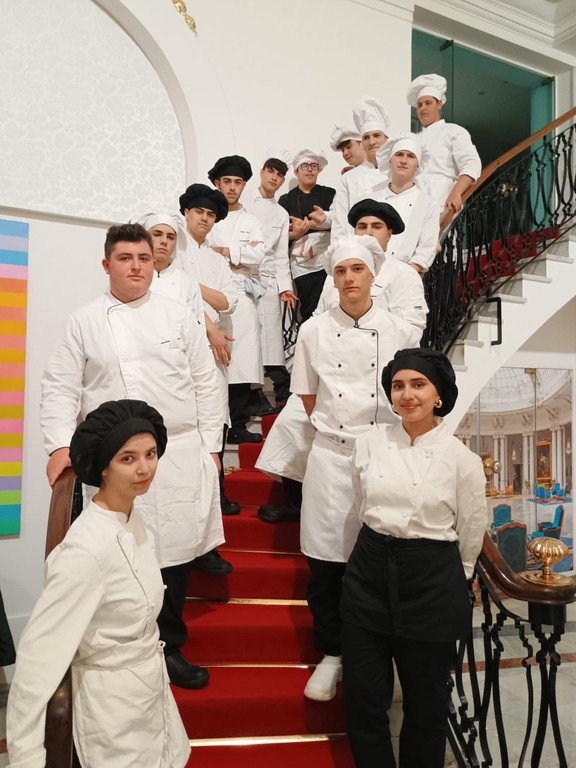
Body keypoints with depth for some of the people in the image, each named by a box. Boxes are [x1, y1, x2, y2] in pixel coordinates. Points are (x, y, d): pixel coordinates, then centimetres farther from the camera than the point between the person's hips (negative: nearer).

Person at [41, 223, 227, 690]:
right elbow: (60, 388, 4)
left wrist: (211, 445, 4)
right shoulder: (85, 322, 6)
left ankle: (168, 648, 25)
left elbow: (205, 384, 7)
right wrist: (60, 444, -9)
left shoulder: (179, 317, 8)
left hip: (180, 454, 1)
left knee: (174, 551, 6)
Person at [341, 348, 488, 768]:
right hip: (369, 574, 3)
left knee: (426, 704, 15)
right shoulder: (369, 443, -1)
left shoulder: (463, 459, -8)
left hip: (431, 584, -2)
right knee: (363, 701, 12)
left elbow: (471, 537, 5)